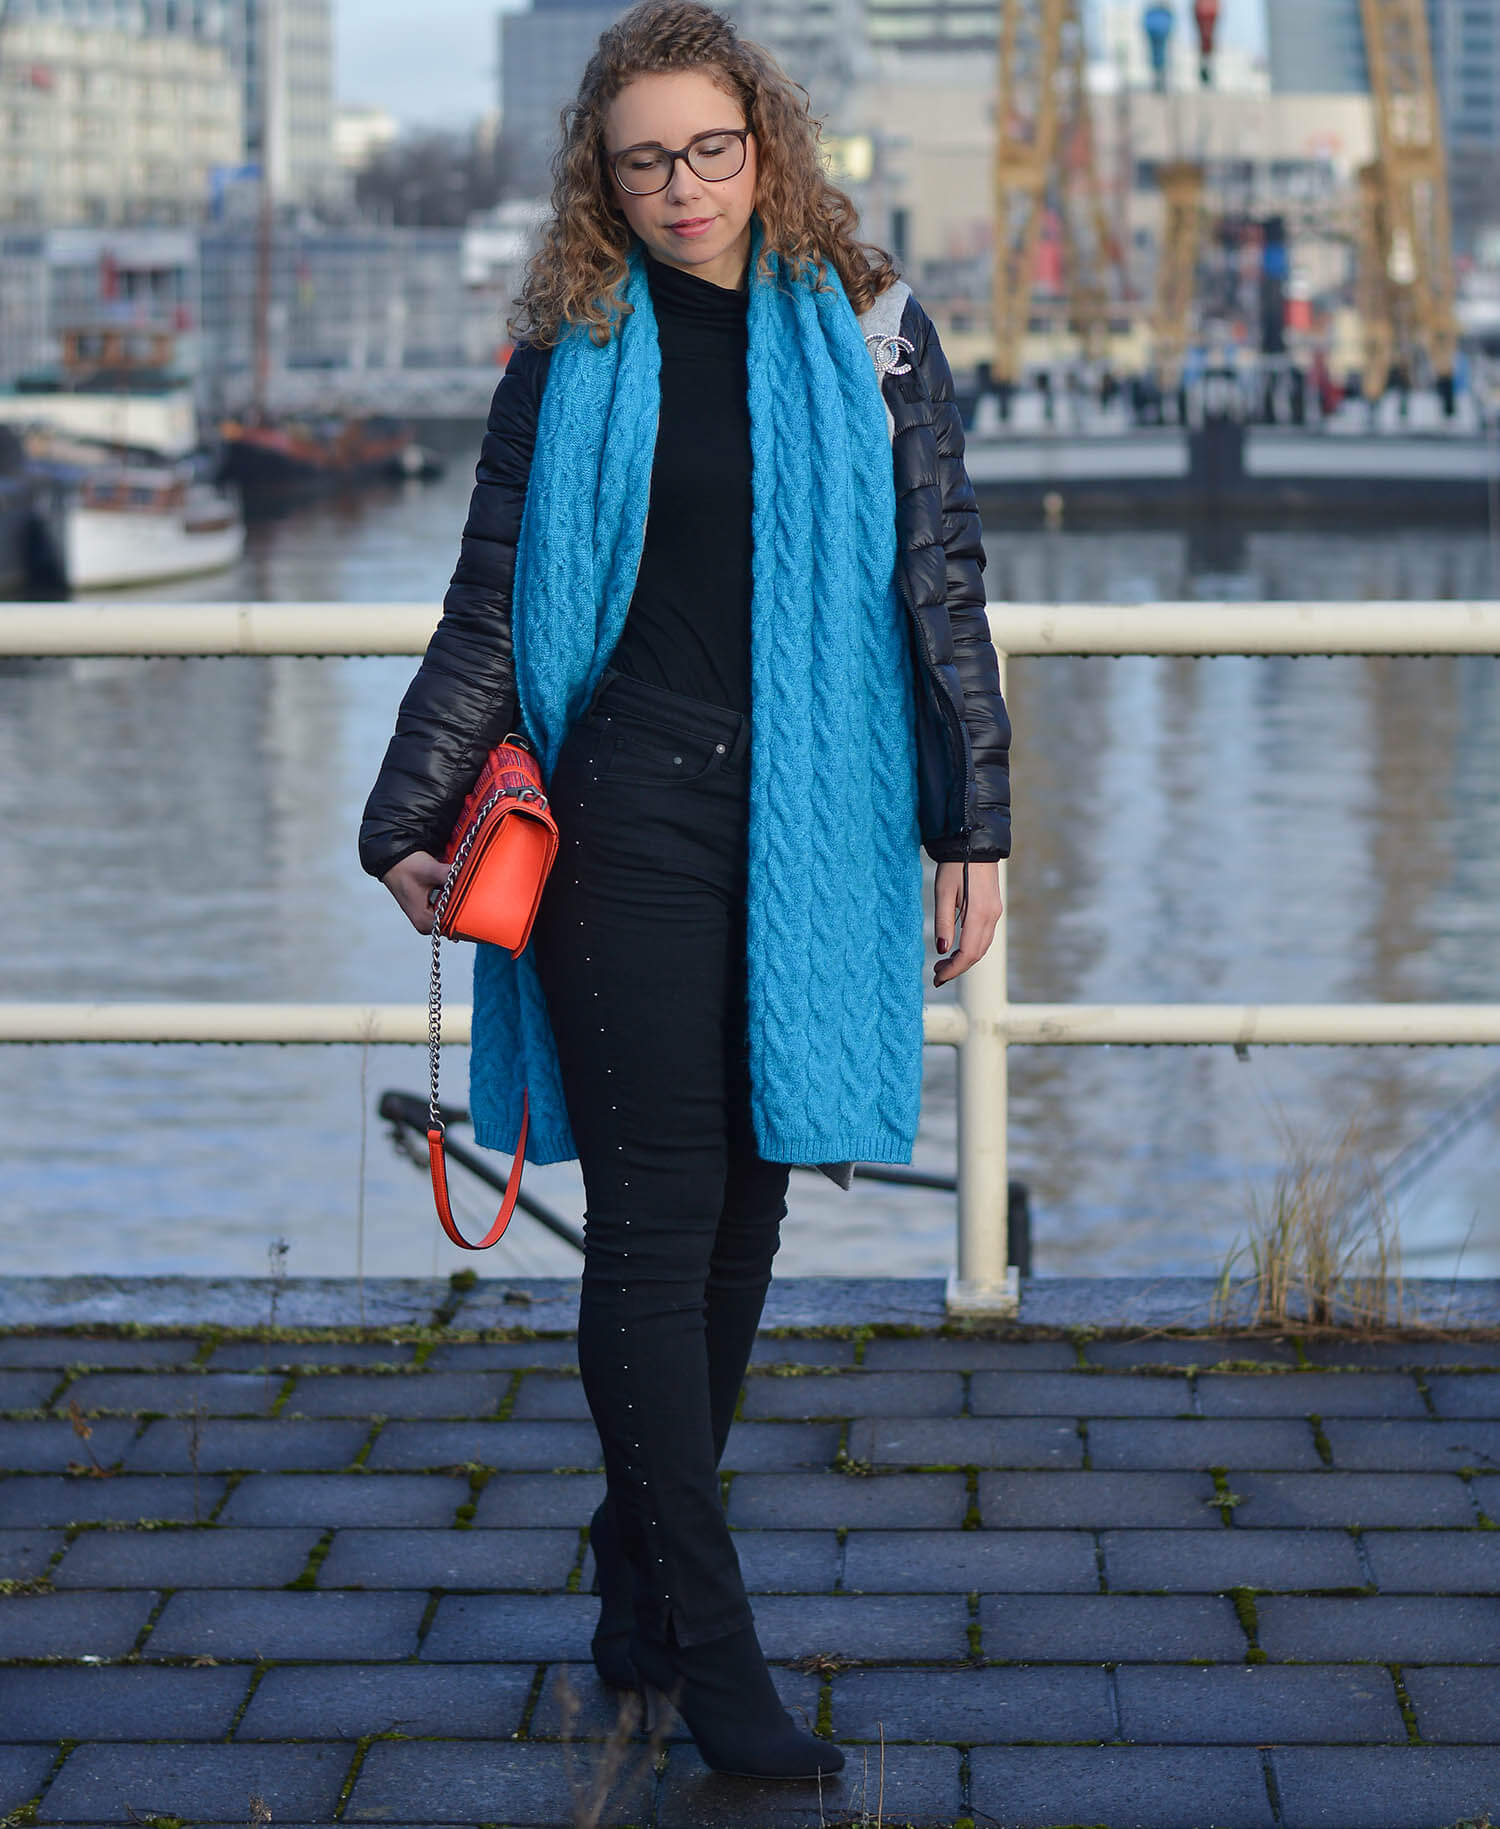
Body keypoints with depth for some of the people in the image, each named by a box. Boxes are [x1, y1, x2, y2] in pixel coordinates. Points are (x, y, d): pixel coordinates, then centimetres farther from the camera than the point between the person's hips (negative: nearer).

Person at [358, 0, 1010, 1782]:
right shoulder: (571, 362, 5)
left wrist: (974, 824, 4)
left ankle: (639, 1584, 21)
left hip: (811, 835, 2)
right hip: (625, 830, -2)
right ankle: (710, 1648, -3)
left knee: (742, 1214, 7)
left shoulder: (870, 337, 6)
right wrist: (408, 818, 7)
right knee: (658, 1219, -6)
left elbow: (940, 592, 7)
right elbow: (487, 618, 10)